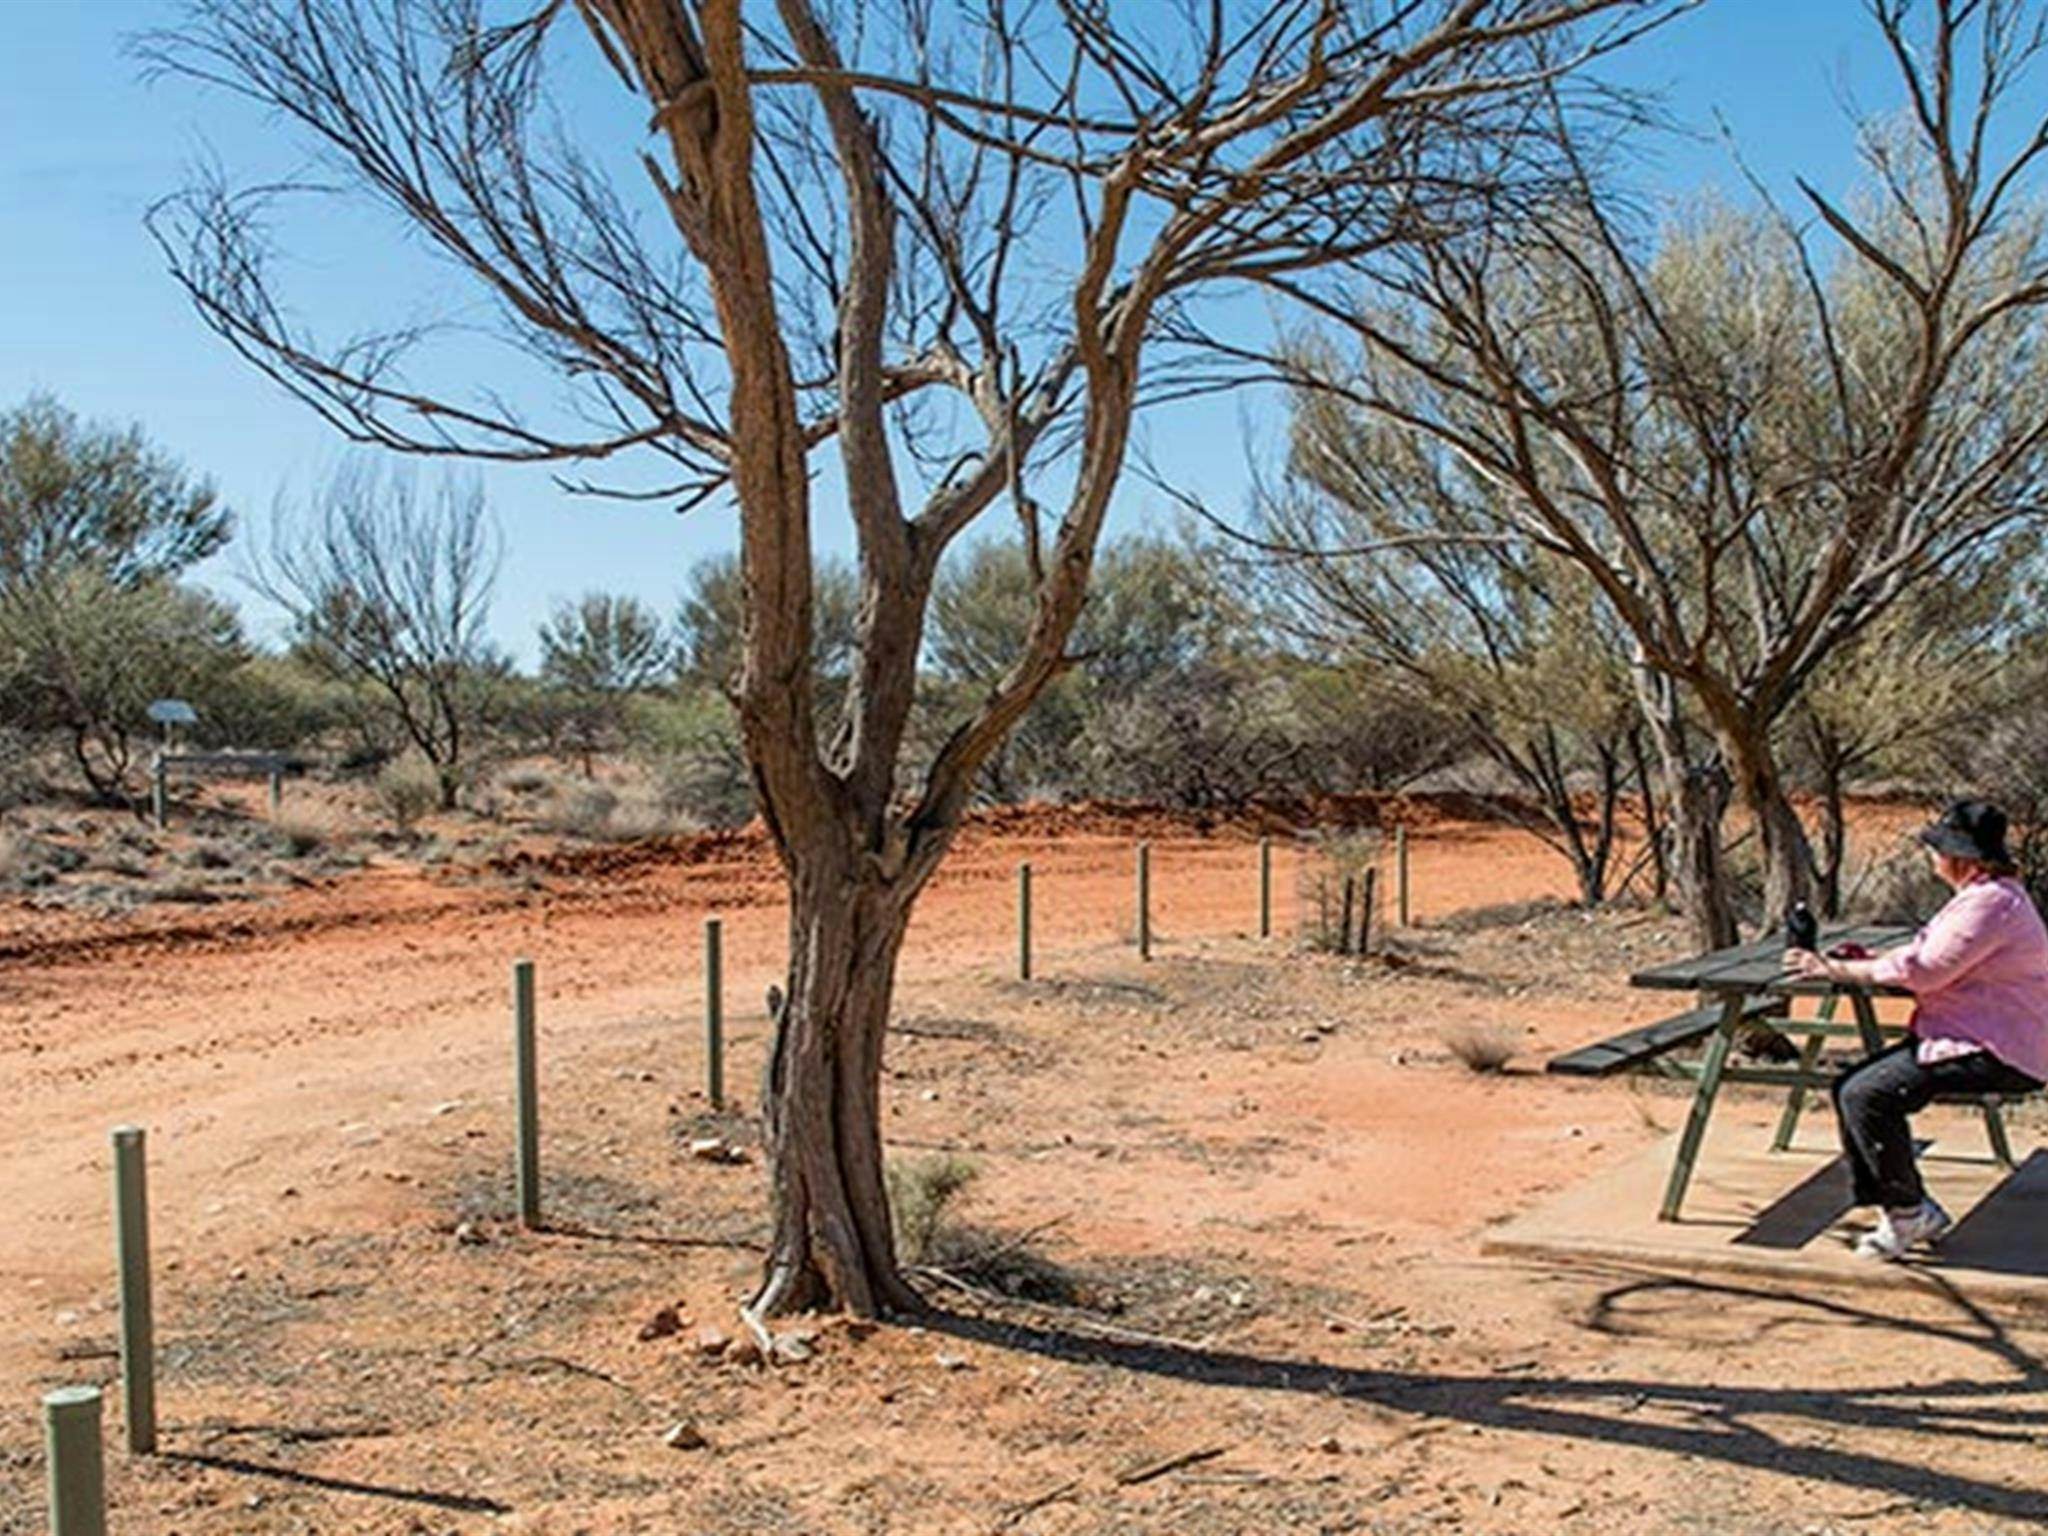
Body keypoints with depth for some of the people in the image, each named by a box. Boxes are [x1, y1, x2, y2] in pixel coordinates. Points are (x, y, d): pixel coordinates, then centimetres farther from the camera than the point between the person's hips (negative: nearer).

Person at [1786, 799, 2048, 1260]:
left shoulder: (1990, 903, -19)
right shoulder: (1984, 895, 15)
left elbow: (1921, 971, -21)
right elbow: (1930, 954, 21)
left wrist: (1835, 970, -14)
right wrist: (1871, 959, 7)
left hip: (1997, 1054, -11)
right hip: (1968, 1037, 11)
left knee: (1868, 1096, -22)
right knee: (1848, 1088, 1)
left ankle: (1910, 1211, -5)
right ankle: (1898, 1207, 6)